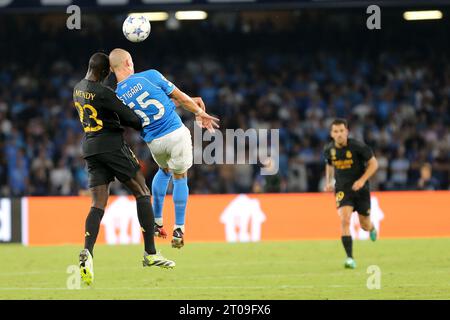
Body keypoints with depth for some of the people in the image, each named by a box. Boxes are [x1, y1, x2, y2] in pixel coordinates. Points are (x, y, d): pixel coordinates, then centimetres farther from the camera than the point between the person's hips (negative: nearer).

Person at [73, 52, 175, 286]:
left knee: (98, 204, 1)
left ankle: (87, 252, -25)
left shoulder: (78, 89, 9)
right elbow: (130, 119, -12)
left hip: (90, 149, 7)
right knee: (142, 192, 6)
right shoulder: (103, 93, -17)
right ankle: (150, 253, 5)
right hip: (112, 145, -7)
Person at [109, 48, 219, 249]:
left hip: (153, 142, 3)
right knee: (180, 177, 17)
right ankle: (178, 231, 16)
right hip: (176, 134, -3)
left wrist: (189, 103, 20)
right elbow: (180, 97, -4)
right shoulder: (149, 76, -11)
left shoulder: (116, 98, 0)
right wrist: (200, 113, 10)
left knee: (164, 170, 33)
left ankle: (156, 223, 30)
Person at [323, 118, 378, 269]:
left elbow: (373, 163, -9)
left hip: (360, 188, -1)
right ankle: (350, 258, -21)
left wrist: (362, 180, -20)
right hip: (342, 189, 1)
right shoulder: (329, 150, -5)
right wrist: (328, 182, 7)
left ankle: (372, 228, 51)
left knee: (364, 225, 9)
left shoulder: (357, 147, -17)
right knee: (345, 219, -21)